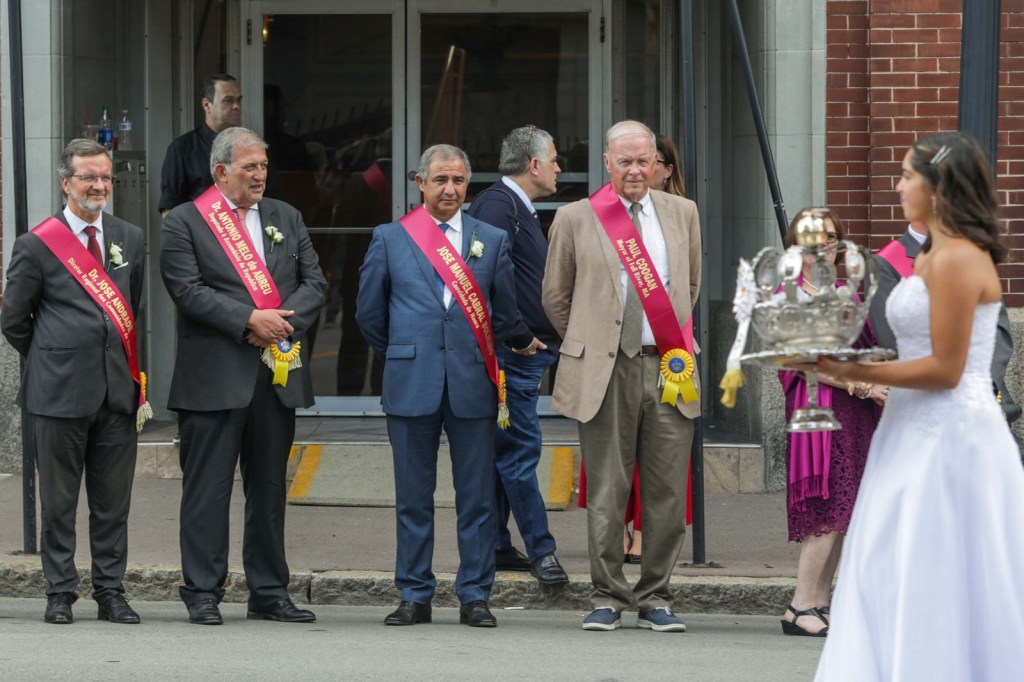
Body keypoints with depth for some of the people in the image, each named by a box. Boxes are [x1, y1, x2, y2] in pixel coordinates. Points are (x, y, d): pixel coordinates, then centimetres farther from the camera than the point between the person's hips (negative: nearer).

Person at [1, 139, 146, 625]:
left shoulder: (130, 240, 11)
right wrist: (50, 360, 9)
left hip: (117, 388, 4)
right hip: (59, 391, -4)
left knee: (113, 501, 7)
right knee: (58, 500, 2)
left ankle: (110, 592, 14)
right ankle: (60, 593, 11)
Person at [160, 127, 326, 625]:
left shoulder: (285, 218, 15)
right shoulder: (185, 222, 0)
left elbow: (314, 282, 10)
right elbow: (188, 290, -11)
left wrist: (285, 321, -8)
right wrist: (249, 319, -17)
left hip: (279, 373, 5)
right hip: (215, 375, -5)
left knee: (270, 487, 10)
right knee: (208, 487, -3)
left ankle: (269, 593, 16)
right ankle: (203, 594, 2)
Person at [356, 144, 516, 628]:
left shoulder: (493, 241, 9)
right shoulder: (390, 239, 6)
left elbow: (504, 313, 14)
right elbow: (369, 312, 13)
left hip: (473, 384, 1)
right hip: (411, 385, 0)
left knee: (477, 497, 1)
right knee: (412, 497, 4)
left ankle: (474, 596, 8)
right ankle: (414, 596, 11)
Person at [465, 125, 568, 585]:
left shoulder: (520, 210, 19)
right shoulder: (497, 205, -14)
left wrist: (542, 338, 15)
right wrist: (520, 336, -19)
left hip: (526, 355, 10)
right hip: (513, 355, -10)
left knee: (505, 452, 11)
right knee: (520, 448, -7)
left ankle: (495, 547, 15)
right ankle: (541, 551, -5)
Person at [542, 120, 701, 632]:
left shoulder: (682, 214, 12)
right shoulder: (575, 219, 4)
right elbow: (555, 296, 12)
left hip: (668, 368, 2)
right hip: (605, 372, -2)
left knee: (667, 493, 2)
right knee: (606, 493, 0)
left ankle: (655, 600, 12)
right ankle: (607, 598, 9)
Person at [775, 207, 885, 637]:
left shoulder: (847, 296, 19)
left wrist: (874, 382, -5)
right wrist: (860, 385, -15)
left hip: (856, 411, 7)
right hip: (819, 408, -6)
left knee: (840, 512, 3)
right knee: (829, 509, -14)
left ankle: (820, 604, 7)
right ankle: (801, 608, -12)